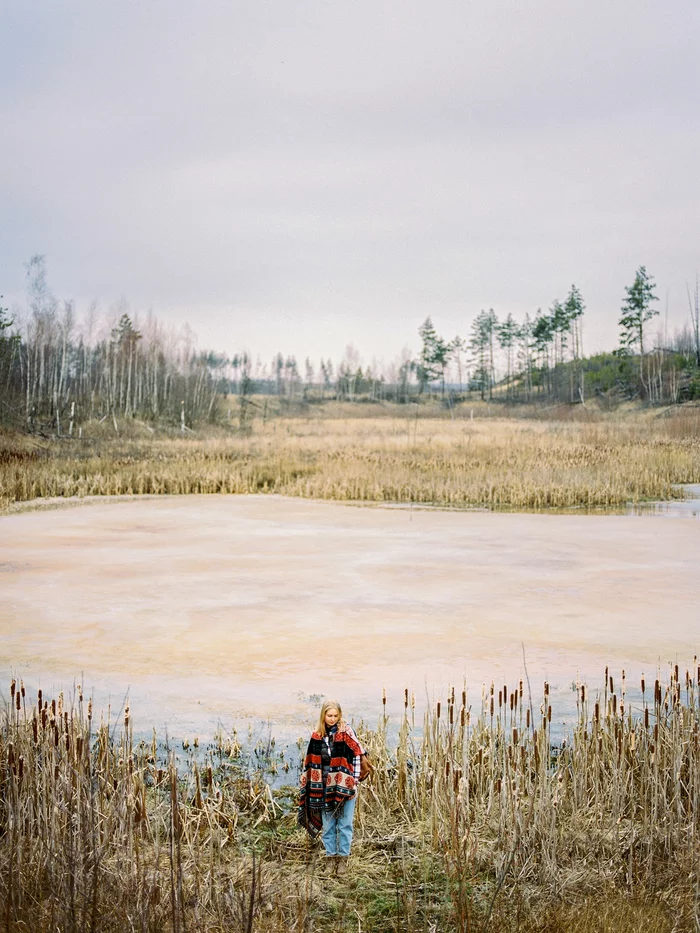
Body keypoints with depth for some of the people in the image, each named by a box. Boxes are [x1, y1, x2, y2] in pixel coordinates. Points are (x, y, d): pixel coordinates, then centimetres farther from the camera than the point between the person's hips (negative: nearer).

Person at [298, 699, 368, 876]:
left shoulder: (346, 732, -8)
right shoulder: (317, 736, 4)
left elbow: (358, 754, -11)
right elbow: (311, 763, 11)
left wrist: (354, 780, -15)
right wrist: (309, 786, 10)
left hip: (344, 787, -3)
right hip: (325, 788, 3)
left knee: (345, 824, 4)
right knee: (328, 825, 10)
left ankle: (343, 857, 15)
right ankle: (331, 856, 21)